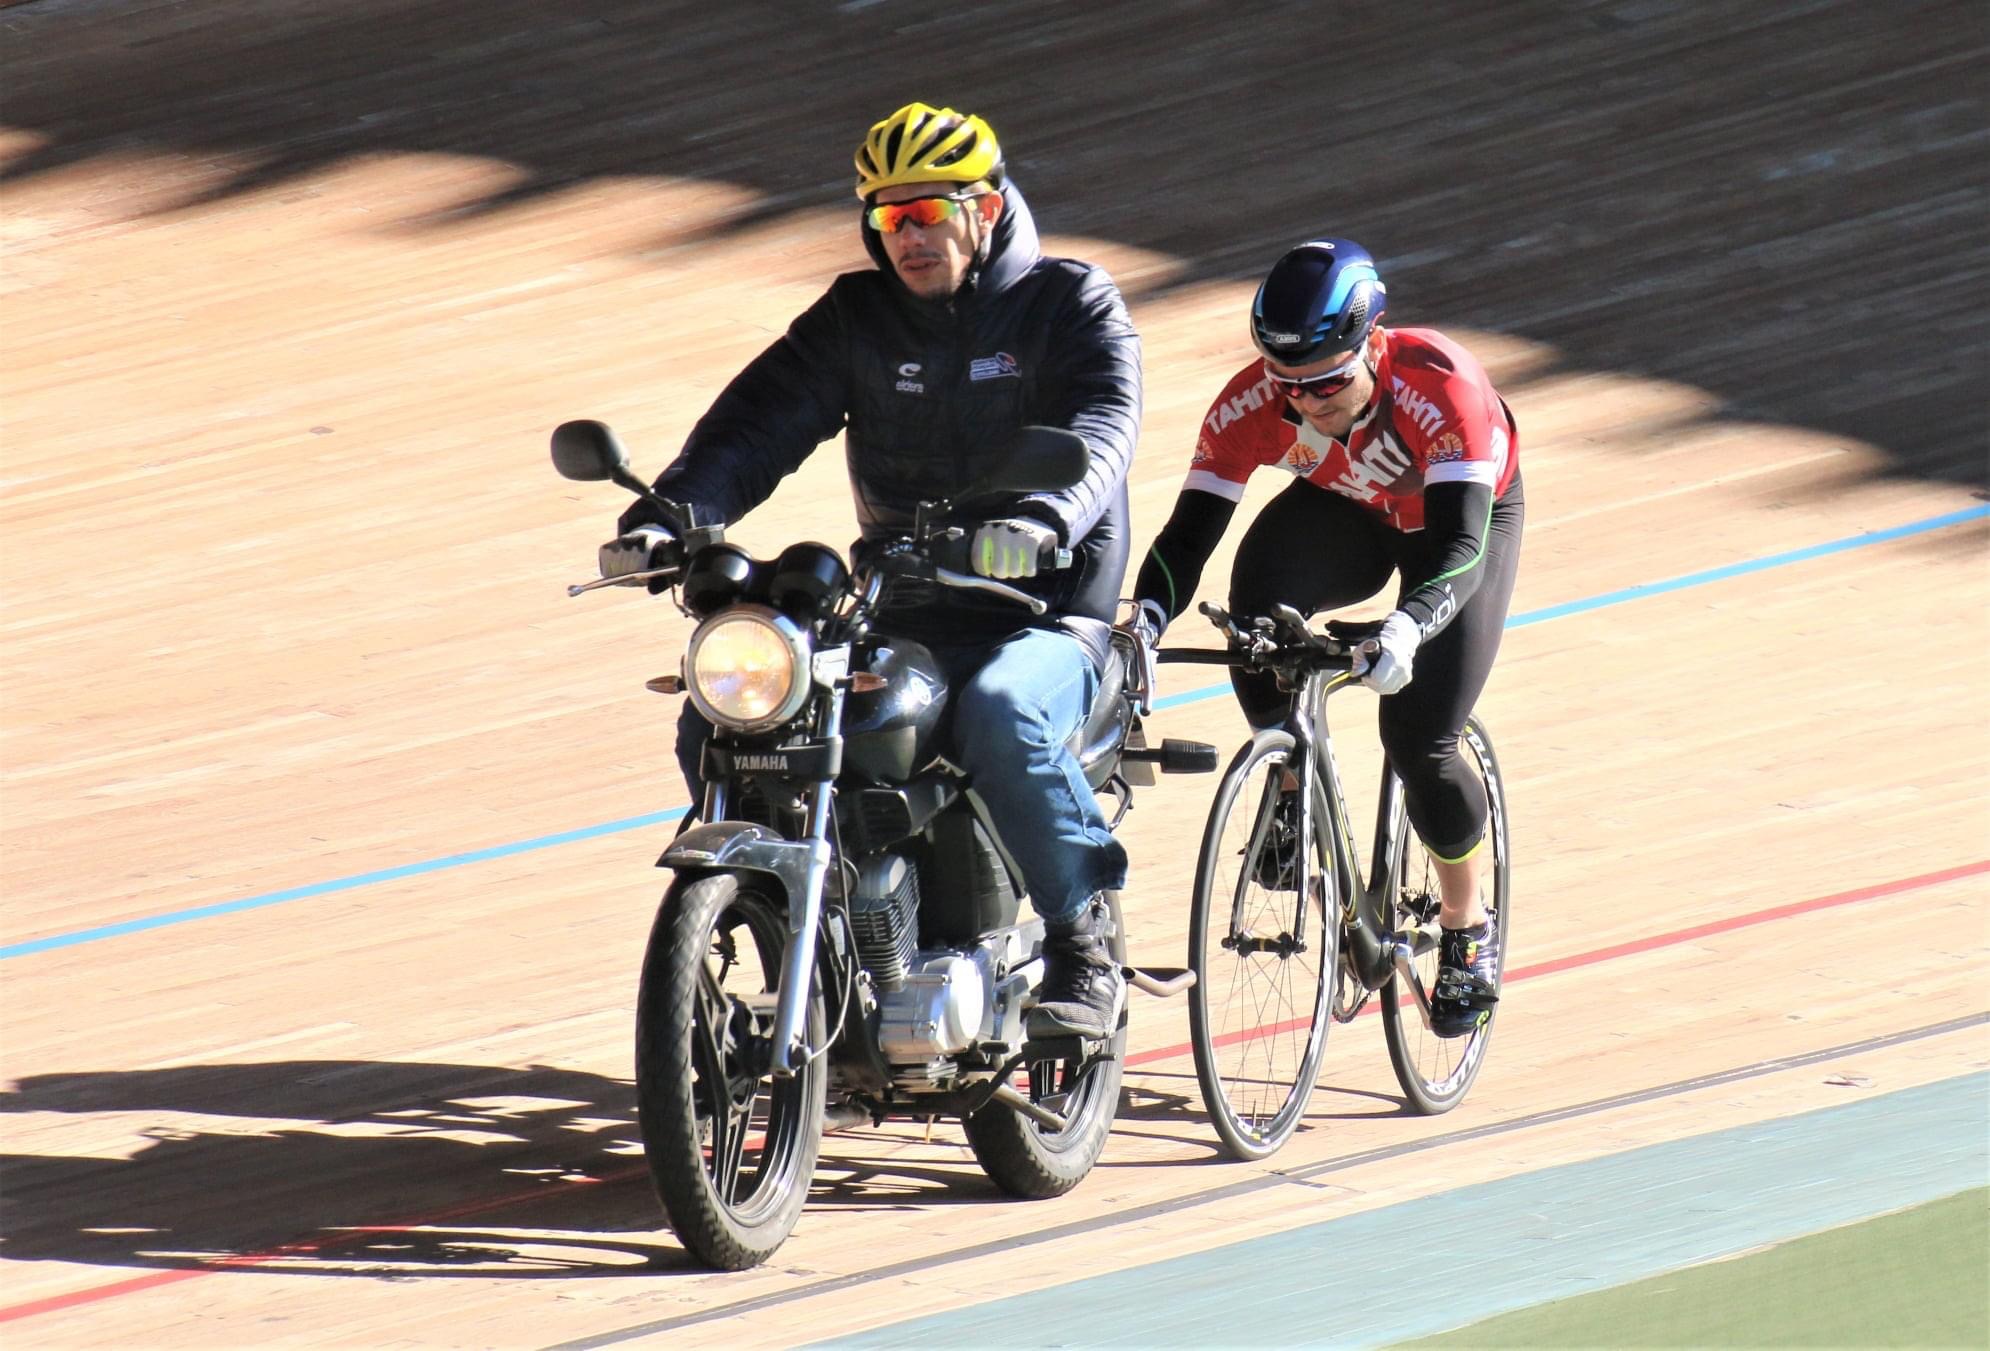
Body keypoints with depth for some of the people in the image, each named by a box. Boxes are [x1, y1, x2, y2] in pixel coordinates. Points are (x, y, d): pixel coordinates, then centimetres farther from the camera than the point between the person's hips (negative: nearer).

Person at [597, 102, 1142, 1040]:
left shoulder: (1070, 305, 0)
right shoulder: (856, 318, 11)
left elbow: (1099, 430, -19)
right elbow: (761, 420, -2)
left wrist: (1041, 519, -42)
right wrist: (669, 516, -22)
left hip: (1044, 617, -5)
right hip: (896, 620, 5)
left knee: (1001, 713, -39)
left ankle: (1082, 944, -21)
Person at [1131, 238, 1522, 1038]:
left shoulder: (1439, 384, -39)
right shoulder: (1253, 402, -30)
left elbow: (1461, 544, -46)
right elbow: (1190, 530, -31)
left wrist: (1406, 628, -64)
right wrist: (1146, 620, -51)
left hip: (1468, 514, -2)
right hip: (1345, 513, 2)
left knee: (1419, 742, -17)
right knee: (1262, 583, -33)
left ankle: (1467, 931, 11)